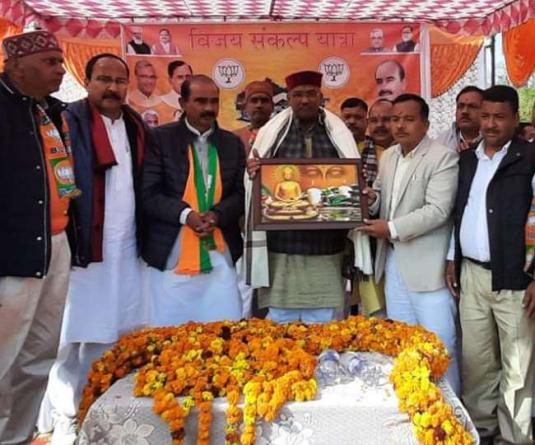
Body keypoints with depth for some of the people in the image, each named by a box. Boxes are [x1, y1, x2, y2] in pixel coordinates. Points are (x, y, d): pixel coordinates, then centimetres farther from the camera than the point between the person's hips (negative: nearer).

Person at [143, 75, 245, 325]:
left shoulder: (232, 143, 13)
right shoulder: (160, 138, 1)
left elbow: (240, 193, 9)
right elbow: (149, 194, -4)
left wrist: (217, 215, -11)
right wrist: (186, 214, -19)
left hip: (220, 253, 3)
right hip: (172, 253, -2)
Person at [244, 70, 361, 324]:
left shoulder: (339, 134, 6)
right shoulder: (271, 133, 4)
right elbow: (257, 181, 7)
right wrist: (252, 172, -15)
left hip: (325, 247, 1)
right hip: (281, 247, 0)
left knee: (323, 323, 8)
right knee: (280, 320, 7)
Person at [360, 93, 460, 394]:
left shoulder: (443, 157, -11)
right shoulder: (388, 156, 12)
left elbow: (437, 211, -20)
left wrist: (391, 229, -20)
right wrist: (371, 197, -5)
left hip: (428, 265, -7)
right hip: (394, 261, 7)